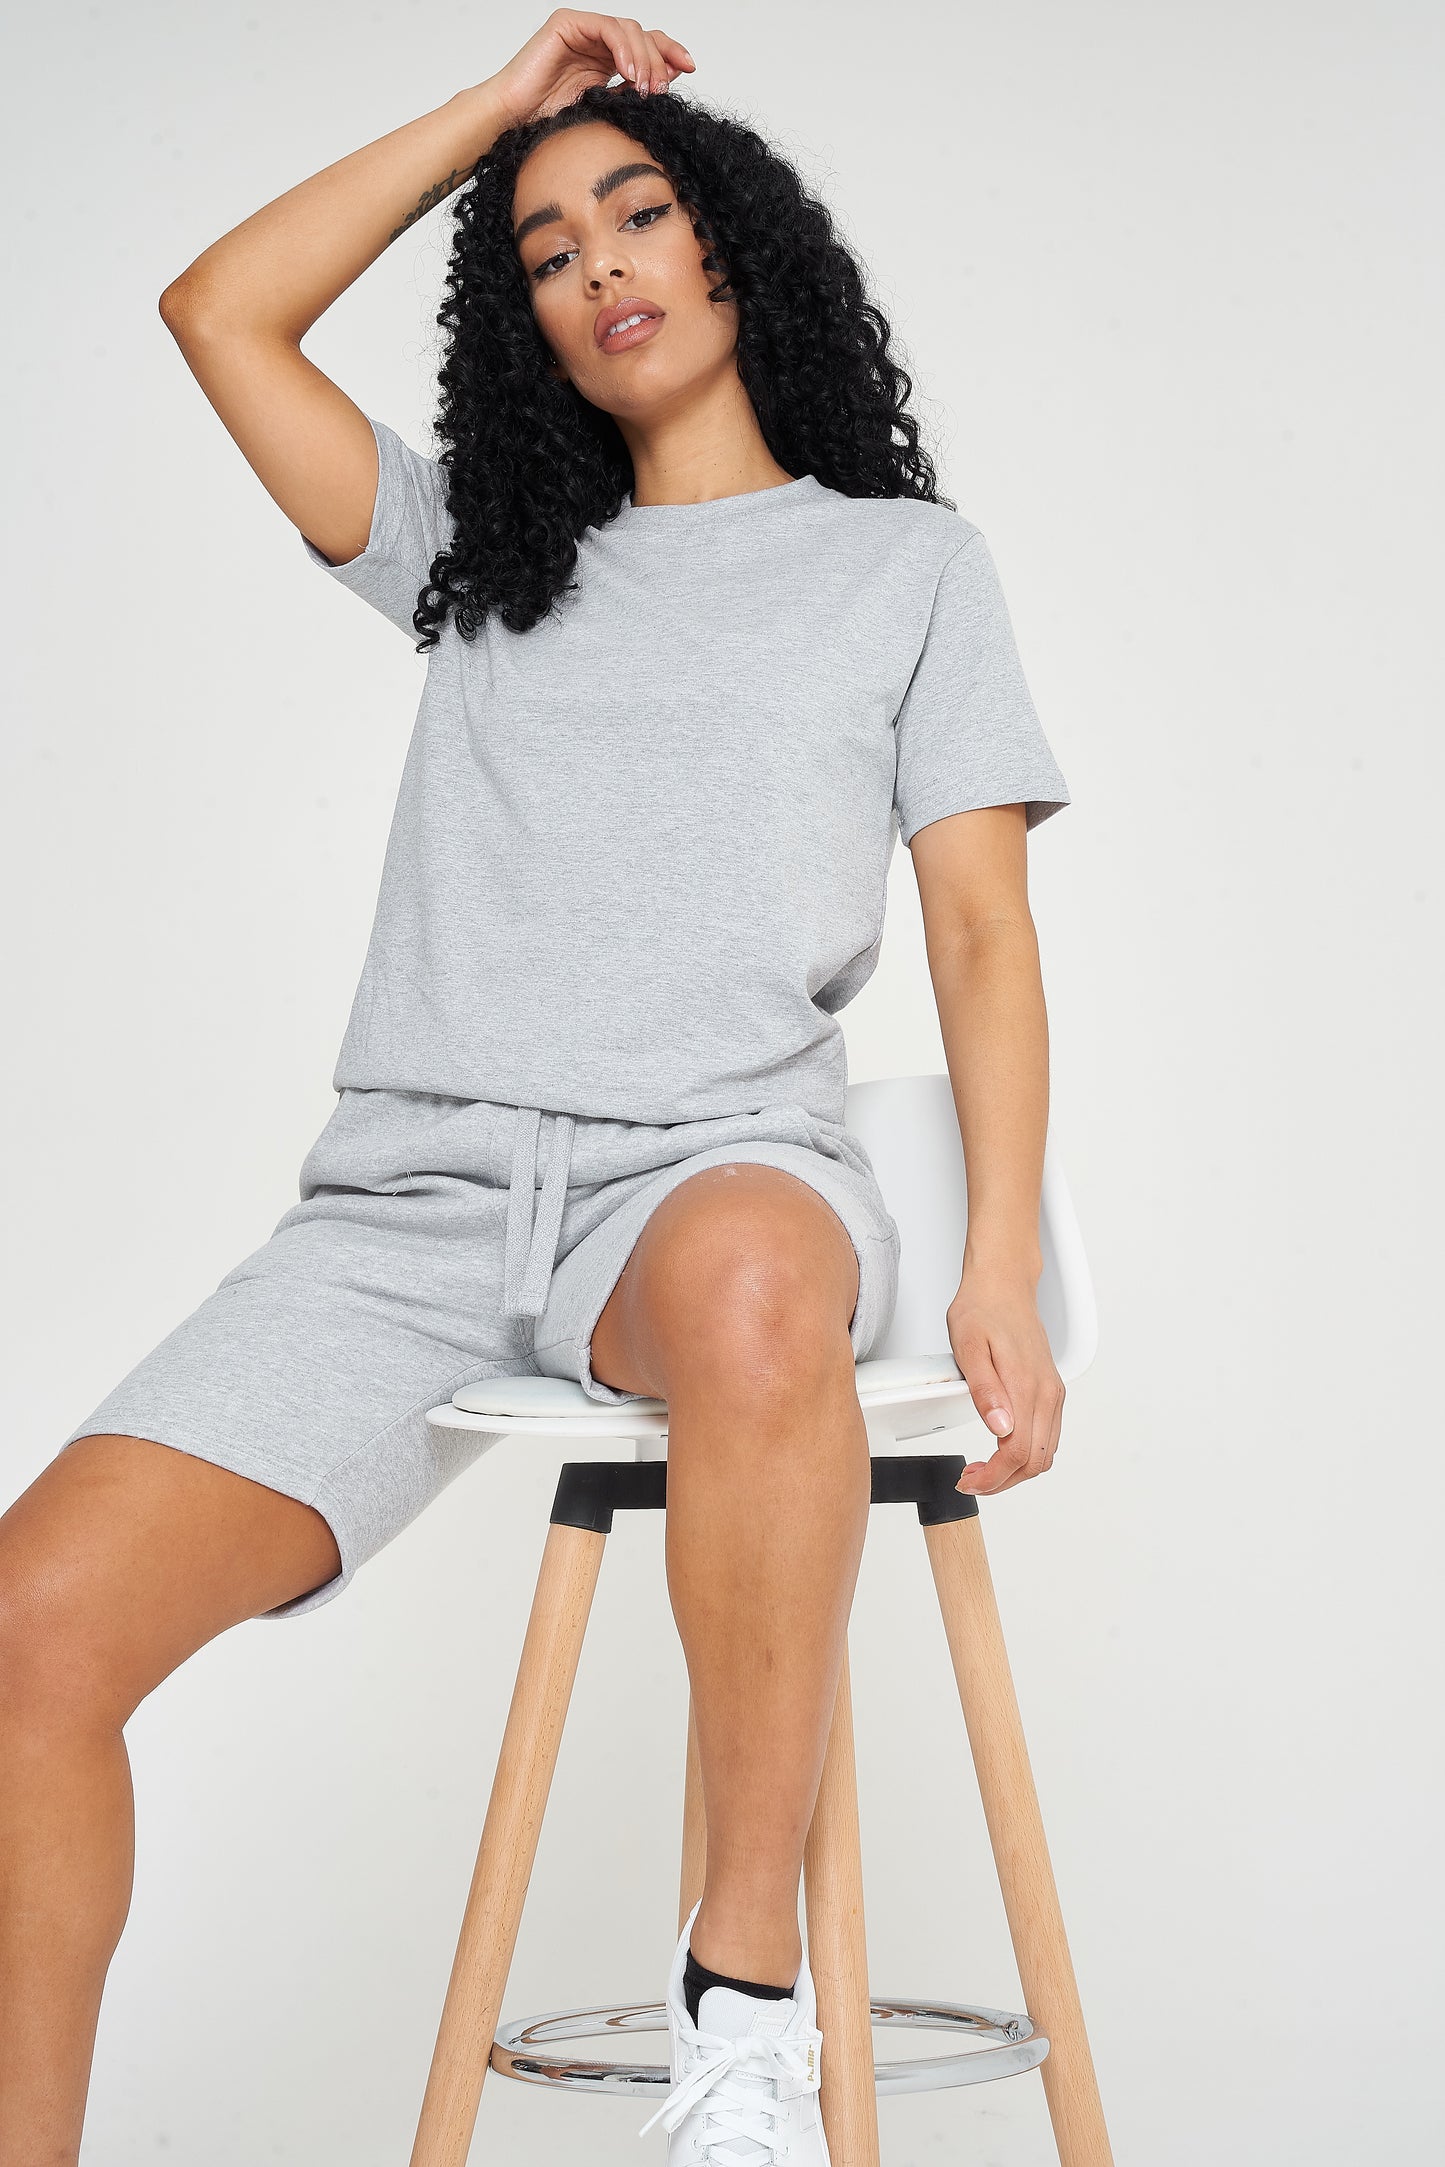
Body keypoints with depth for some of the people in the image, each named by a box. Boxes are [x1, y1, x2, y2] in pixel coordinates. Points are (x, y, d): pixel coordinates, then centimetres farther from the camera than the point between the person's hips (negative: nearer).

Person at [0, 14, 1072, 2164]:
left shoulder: (906, 557, 19)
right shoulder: (482, 555, 28)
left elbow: (985, 932, 9)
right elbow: (222, 311, 24)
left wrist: (1004, 1271, -6)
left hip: (716, 1163, -3)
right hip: (413, 1190, 3)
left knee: (746, 1293, -43)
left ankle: (748, 1987, -28)